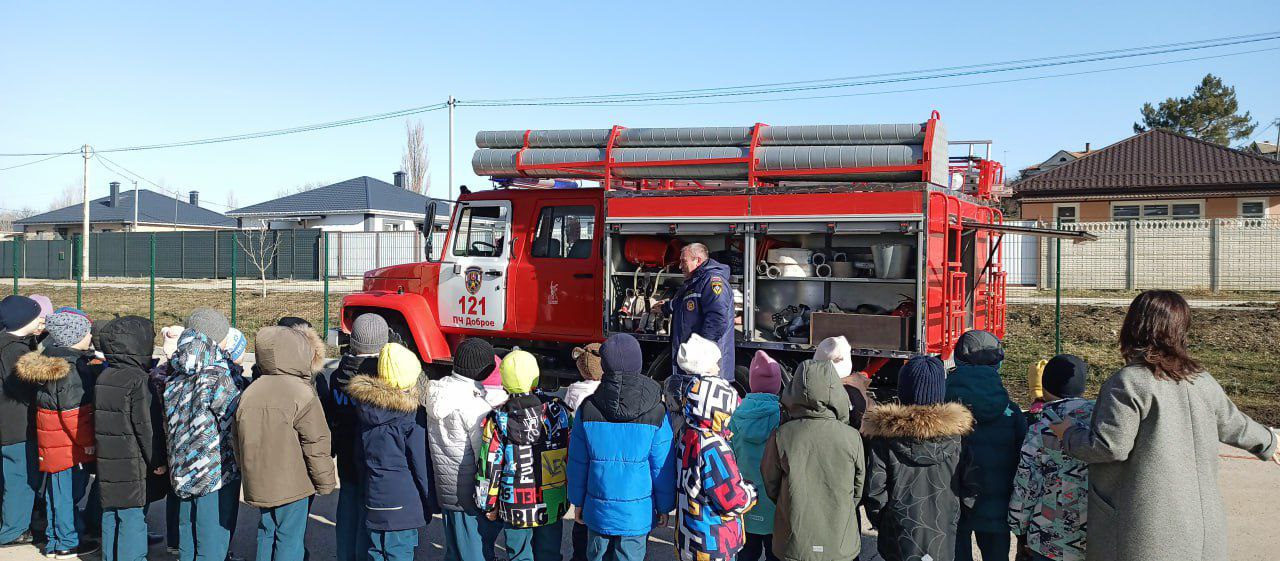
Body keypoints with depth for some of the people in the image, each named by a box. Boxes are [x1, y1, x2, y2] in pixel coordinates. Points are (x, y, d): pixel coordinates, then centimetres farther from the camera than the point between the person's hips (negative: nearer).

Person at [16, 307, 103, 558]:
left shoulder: (50, 361, 6)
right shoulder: (71, 369, -22)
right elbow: (73, 413, -23)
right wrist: (87, 442, -15)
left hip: (53, 443, 9)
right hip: (70, 446, -9)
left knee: (57, 492, 18)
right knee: (69, 492, 3)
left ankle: (55, 541, 29)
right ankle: (67, 544, 13)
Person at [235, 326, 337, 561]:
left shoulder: (249, 393, 4)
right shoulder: (302, 395, -16)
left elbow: (238, 443, 12)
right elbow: (315, 446, -14)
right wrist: (326, 482, -3)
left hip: (258, 485, 6)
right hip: (293, 485, -6)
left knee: (266, 535, 18)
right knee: (290, 540, 3)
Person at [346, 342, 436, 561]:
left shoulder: (365, 405, 4)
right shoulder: (412, 415, -13)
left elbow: (361, 453, 12)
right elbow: (421, 464, -9)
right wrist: (429, 505, 0)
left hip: (372, 500, 6)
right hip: (404, 501, -6)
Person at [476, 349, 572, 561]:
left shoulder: (499, 420, -13)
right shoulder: (558, 410, -6)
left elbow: (489, 467, -8)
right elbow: (573, 454, 2)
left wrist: (489, 505, 4)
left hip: (515, 508, -2)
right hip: (554, 505, 2)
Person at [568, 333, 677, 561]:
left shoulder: (587, 409, -8)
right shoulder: (656, 414, -12)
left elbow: (577, 463, 0)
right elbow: (663, 467, -6)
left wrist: (578, 502, 13)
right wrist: (664, 508, 7)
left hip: (597, 510, 2)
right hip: (637, 513, -2)